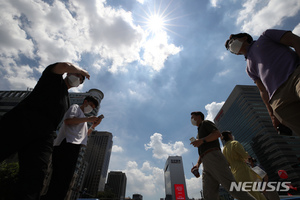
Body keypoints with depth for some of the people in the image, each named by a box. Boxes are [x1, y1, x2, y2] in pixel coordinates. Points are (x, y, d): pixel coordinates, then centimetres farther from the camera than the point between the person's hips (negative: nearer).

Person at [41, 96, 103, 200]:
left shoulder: (82, 118, 33)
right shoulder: (75, 107, 9)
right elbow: (67, 120, -11)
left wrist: (94, 125, 16)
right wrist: (88, 119, -8)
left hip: (74, 148, 9)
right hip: (67, 144, -9)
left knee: (65, 181, 6)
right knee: (59, 179, -14)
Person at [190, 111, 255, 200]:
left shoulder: (206, 123, 11)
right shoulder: (199, 133, 34)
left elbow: (218, 133, -8)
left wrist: (202, 140, -15)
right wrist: (197, 164, 14)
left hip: (214, 157, -8)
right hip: (206, 166, 8)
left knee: (232, 188, -14)